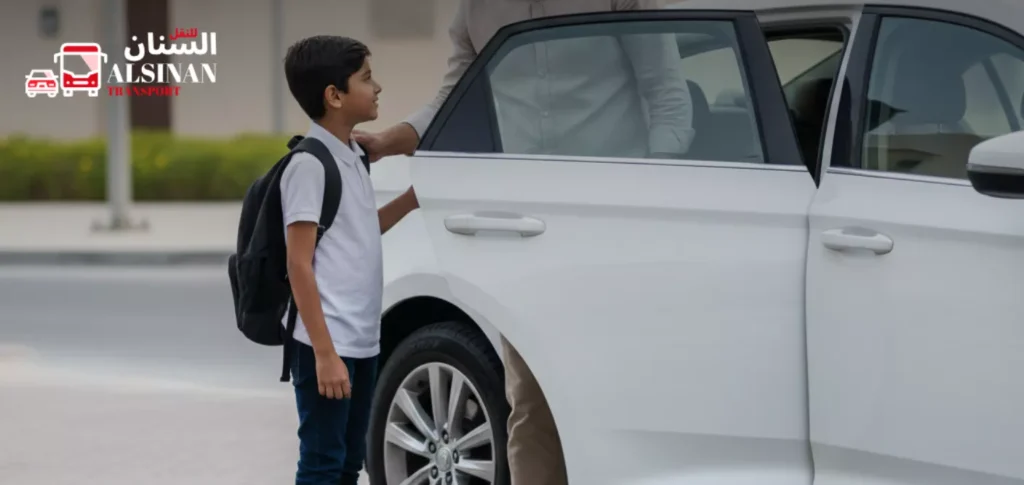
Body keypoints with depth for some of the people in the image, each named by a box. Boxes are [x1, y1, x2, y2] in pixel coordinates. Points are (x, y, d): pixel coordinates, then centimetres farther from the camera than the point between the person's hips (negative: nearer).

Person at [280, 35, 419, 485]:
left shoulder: (351, 157, 11)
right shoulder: (310, 164, -14)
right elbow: (299, 265, -18)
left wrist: (412, 199, 16)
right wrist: (324, 352, -22)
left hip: (361, 342, 9)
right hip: (327, 345, -9)